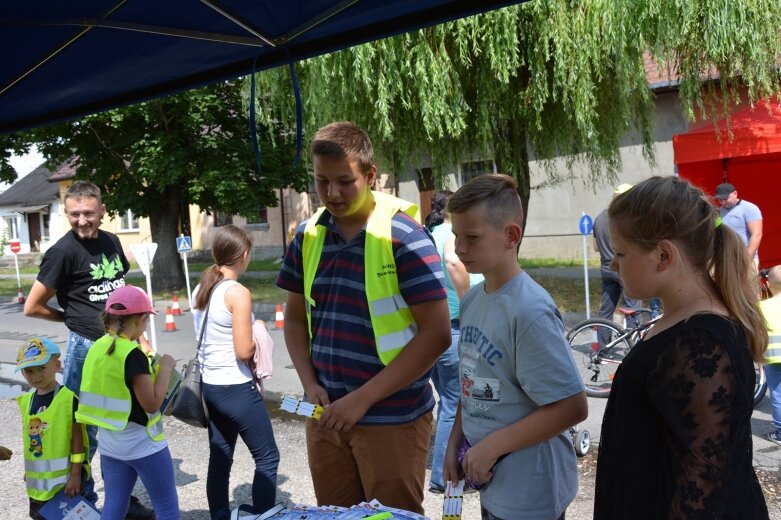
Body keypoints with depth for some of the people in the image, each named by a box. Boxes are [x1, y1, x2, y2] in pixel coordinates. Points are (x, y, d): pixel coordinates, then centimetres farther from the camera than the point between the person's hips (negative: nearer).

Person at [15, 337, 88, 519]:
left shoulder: (68, 399, -15)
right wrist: (28, 470, 18)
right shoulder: (26, 400, 4)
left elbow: (77, 437, -14)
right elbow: (28, 438, 13)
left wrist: (76, 474, -15)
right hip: (37, 479, 7)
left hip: (64, 477, -6)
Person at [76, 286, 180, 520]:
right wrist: (165, 368, -9)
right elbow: (152, 403, -19)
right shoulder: (133, 354, -21)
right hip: (142, 445, -7)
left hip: (109, 444, 8)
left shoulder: (96, 349, 3)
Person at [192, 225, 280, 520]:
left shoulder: (200, 290, 6)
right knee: (267, 458, 6)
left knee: (219, 460, 15)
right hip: (237, 389, -8)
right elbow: (244, 352, -20)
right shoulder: (238, 293, -17)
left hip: (209, 386, 8)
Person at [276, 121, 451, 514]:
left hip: (391, 419, -5)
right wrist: (309, 383, -2)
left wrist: (363, 398, -16)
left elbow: (436, 334, -15)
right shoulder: (307, 236, 4)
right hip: (326, 414, 5)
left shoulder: (404, 236, -12)